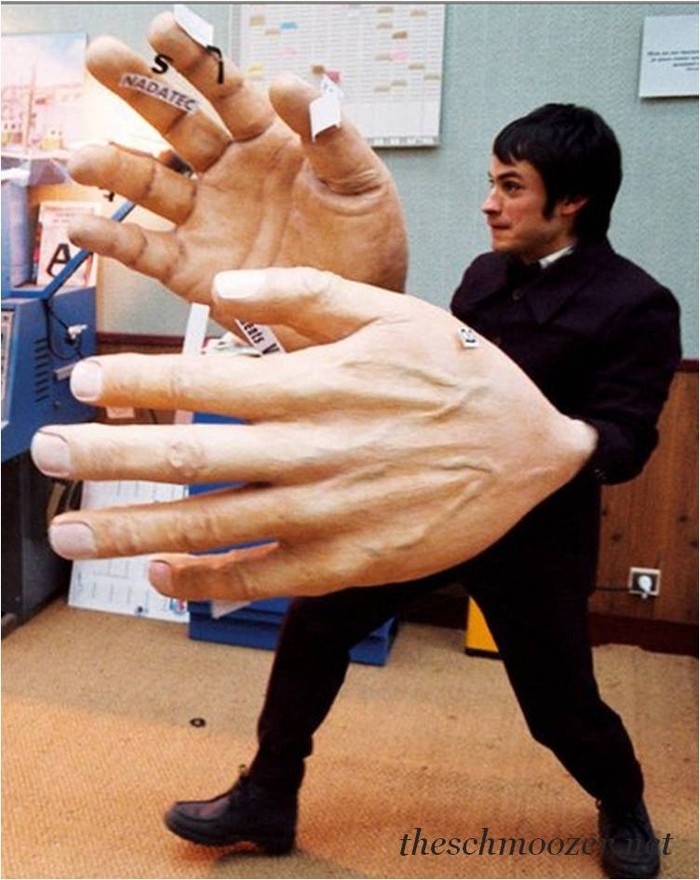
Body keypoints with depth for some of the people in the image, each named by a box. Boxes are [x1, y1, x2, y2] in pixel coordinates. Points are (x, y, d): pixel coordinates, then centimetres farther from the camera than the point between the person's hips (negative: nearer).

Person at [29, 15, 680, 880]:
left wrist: (569, 441, -37)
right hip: (432, 501, 6)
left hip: (535, 535, -5)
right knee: (313, 618, 2)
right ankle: (266, 799, 20)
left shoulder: (635, 305, -12)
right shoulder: (486, 272, 8)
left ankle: (624, 808, 44)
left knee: (562, 705, 7)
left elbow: (627, 440, -18)